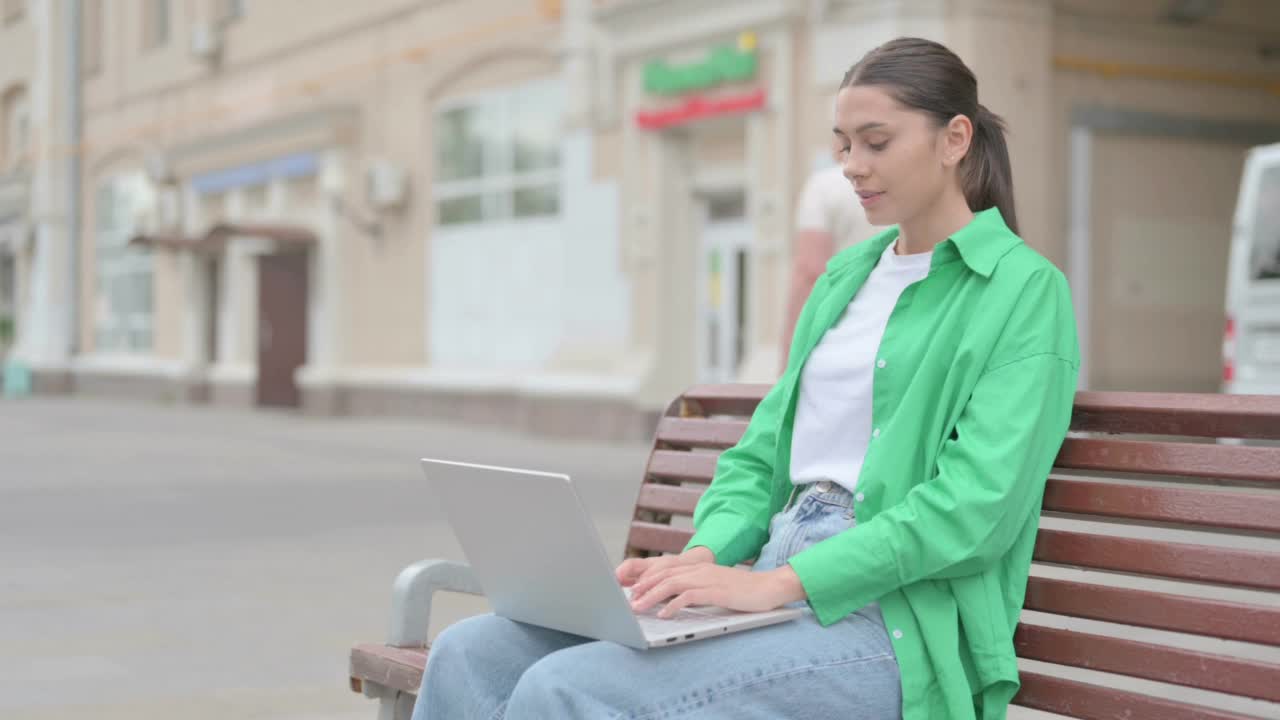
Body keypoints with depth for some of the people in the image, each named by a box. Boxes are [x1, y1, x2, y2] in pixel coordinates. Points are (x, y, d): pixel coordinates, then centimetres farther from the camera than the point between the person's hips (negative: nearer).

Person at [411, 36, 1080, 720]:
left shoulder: (1024, 290, -3)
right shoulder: (845, 275, 20)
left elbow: (977, 504, -15)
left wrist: (779, 583, -21)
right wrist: (705, 554, -3)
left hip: (889, 616, -7)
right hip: (771, 572, 7)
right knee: (469, 655, -12)